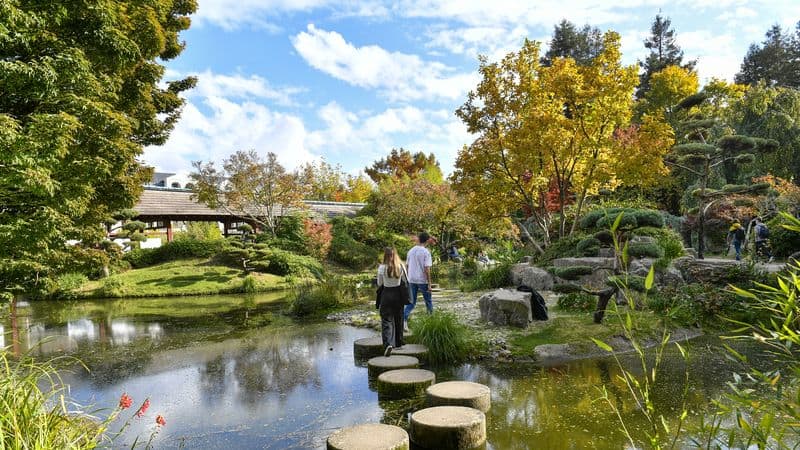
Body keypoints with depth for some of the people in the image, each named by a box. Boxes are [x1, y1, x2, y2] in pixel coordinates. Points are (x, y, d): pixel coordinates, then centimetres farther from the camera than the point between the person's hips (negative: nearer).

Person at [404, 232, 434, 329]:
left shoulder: (411, 251, 6)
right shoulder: (426, 252, -12)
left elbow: (408, 266, 11)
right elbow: (427, 269, -15)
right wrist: (429, 284, -10)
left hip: (412, 280, 5)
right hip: (422, 281, -5)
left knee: (411, 302, 8)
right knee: (428, 301, 14)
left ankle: (404, 319, -10)